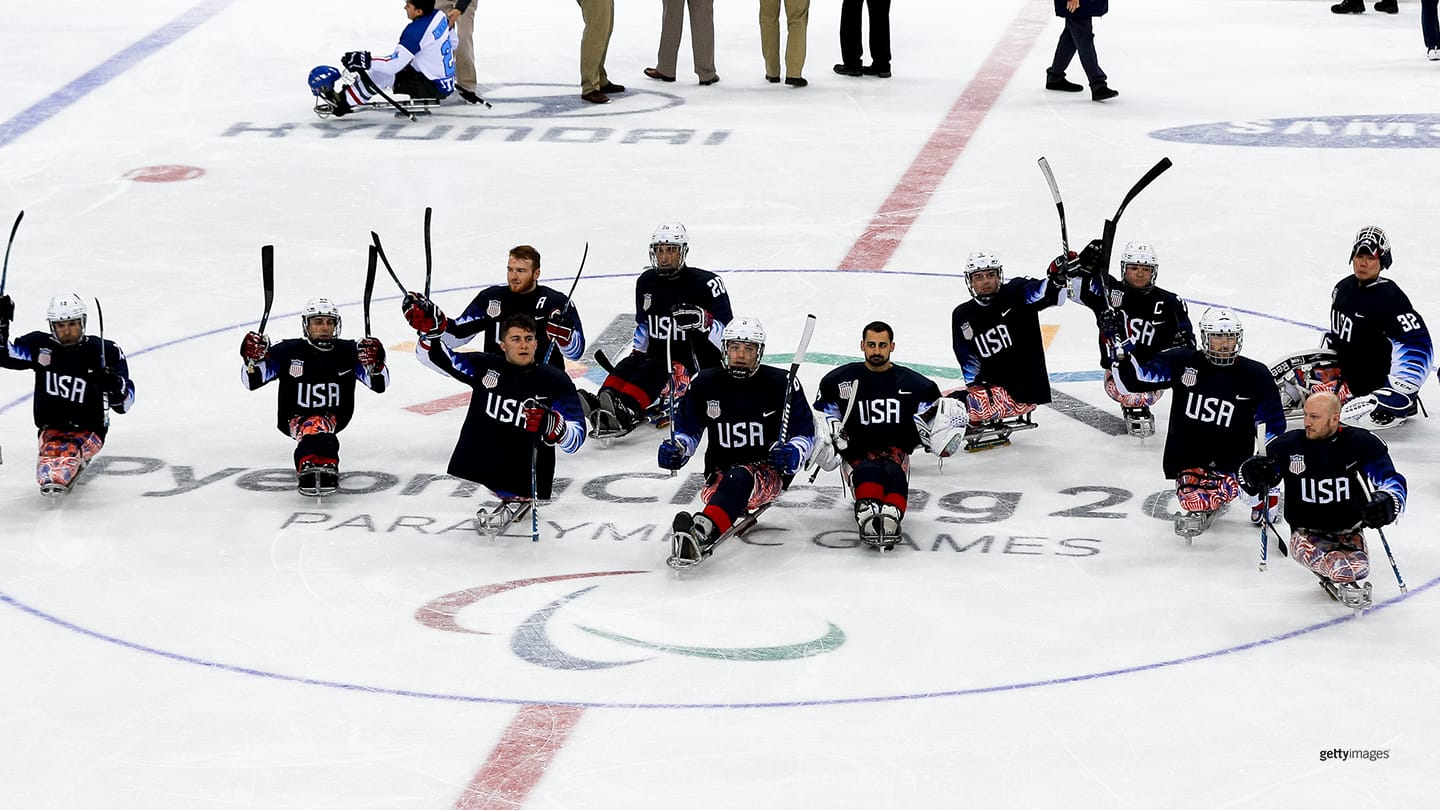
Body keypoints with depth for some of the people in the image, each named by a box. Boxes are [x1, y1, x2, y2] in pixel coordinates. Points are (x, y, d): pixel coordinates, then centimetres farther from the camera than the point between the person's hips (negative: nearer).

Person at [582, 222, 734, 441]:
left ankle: (626, 410, -62)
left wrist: (702, 320, -29)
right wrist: (636, 352, 12)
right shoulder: (646, 282, 12)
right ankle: (603, 403, -54)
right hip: (656, 355, 6)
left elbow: (728, 331, -10)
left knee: (654, 371, -35)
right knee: (627, 366, -26)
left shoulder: (707, 283, -8)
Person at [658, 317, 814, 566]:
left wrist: (793, 453, -19)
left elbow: (805, 433, 4)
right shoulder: (706, 383, 5)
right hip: (721, 469, 6)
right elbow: (688, 429, 17)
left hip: (769, 472, -6)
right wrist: (677, 449, -7)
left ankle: (702, 531, -64)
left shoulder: (781, 384, -2)